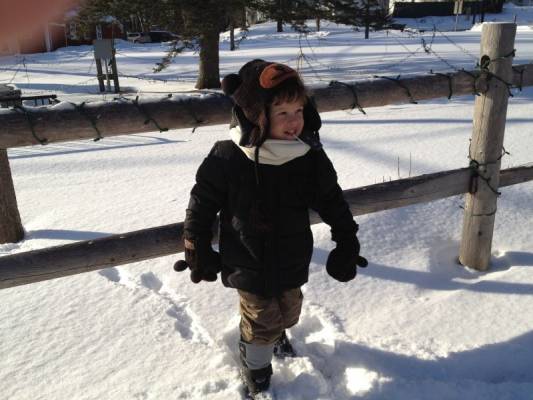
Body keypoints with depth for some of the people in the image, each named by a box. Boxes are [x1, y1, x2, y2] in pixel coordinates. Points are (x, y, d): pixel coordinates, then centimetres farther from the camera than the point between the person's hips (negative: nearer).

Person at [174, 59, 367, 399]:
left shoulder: (311, 158, -13)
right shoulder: (228, 158, -22)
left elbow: (334, 205, 0)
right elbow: (202, 204, -10)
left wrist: (347, 247, 3)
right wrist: (198, 252, -4)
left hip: (292, 262, 4)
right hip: (248, 264, -3)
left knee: (288, 312, 23)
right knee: (262, 319, 8)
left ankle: (277, 334, 60)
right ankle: (255, 369, 40)